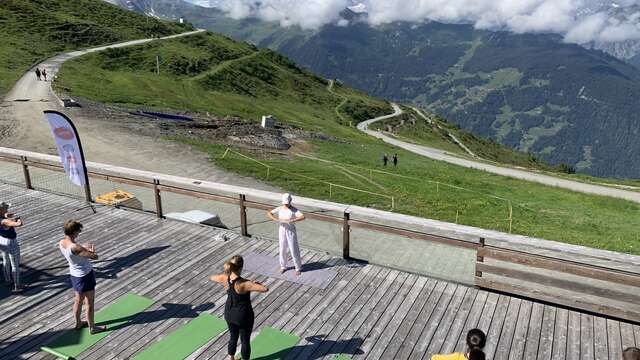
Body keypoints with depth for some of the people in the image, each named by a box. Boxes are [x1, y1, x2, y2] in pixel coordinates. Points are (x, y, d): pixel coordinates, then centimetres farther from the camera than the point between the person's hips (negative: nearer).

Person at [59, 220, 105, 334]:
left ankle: (78, 323, 41)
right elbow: (95, 257, -30)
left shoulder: (61, 243, -6)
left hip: (74, 274, 8)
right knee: (89, 303, 8)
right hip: (85, 276, -8)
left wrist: (84, 247, 0)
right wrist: (92, 250, -8)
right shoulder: (75, 247, -32)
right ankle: (92, 327, 22)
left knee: (78, 300, 25)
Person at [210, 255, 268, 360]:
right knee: (245, 341, 18)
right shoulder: (244, 284, -33)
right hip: (244, 316, -6)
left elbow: (211, 277, 6)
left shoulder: (224, 278, -17)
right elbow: (265, 289, -40)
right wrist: (256, 283, -20)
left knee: (233, 337, 28)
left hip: (229, 313, 6)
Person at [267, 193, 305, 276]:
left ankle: (298, 268, 16)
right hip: (282, 230, 4)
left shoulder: (294, 210, -14)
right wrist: (276, 219, -20)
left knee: (294, 249, 2)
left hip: (291, 231, -3)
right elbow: (269, 213, -4)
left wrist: (290, 220, -35)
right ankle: (283, 266, 32)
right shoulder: (279, 209, -3)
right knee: (282, 249, 14)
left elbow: (303, 217, -28)